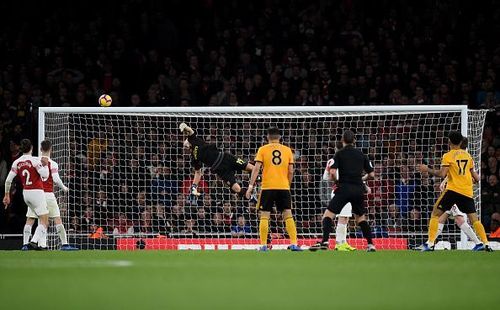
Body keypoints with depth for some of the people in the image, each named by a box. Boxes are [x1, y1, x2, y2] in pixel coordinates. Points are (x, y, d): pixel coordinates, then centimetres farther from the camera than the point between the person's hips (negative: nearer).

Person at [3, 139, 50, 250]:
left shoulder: (17, 162, 4)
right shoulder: (34, 160, -13)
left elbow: (8, 180, 5)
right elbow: (45, 175, -18)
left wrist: (7, 195, 14)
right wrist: (45, 164, -2)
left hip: (25, 193, 7)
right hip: (36, 191, -7)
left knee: (42, 219, 19)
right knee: (44, 221, -3)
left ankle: (42, 244, 14)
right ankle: (34, 241, -19)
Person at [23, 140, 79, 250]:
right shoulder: (52, 164, -5)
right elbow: (56, 179, -12)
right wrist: (64, 188, 5)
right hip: (48, 194, -3)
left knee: (30, 220, 6)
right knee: (57, 220, 0)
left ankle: (25, 244, -3)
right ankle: (64, 244, -4)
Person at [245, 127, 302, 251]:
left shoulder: (263, 150, 2)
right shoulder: (287, 150, 8)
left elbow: (256, 168, -5)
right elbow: (291, 171, 7)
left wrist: (251, 186, -4)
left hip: (267, 187, -2)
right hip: (284, 187, 2)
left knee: (264, 216, 3)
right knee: (288, 215, 2)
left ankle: (263, 245, -2)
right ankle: (294, 244, -6)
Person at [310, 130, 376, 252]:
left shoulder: (339, 154, 0)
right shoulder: (361, 155, 11)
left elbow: (332, 172, -11)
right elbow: (371, 174, 11)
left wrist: (336, 181, 9)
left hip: (344, 188, -4)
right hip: (358, 189, 4)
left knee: (328, 214, 0)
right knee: (360, 217, 20)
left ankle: (324, 241, -19)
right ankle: (371, 245, 10)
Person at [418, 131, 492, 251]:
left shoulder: (448, 156, -2)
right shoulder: (467, 155, 13)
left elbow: (442, 174, -12)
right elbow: (475, 176, 16)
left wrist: (427, 170, 0)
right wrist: (475, 179, 39)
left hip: (453, 189, -4)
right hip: (467, 191, 4)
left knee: (435, 214, 3)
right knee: (474, 218, 8)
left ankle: (430, 244, -7)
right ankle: (485, 244, -4)